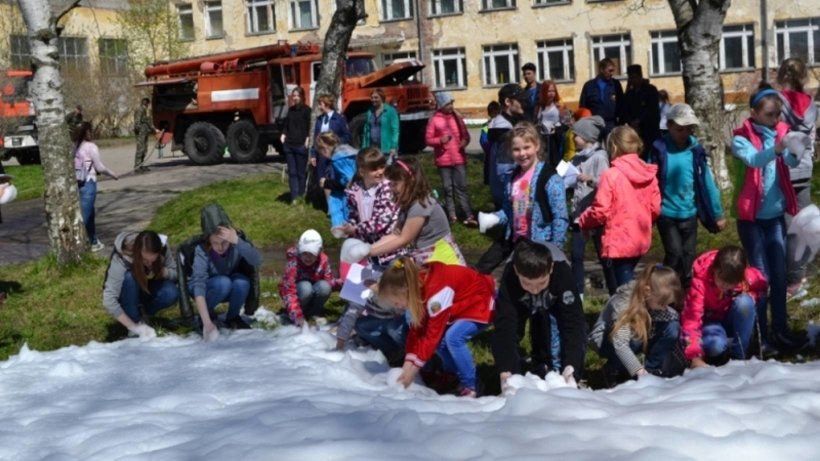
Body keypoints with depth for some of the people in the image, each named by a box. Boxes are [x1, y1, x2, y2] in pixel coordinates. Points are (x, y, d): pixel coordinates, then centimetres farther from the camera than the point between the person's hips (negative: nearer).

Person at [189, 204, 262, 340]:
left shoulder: (237, 243, -26)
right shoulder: (202, 250, -32)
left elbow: (257, 261, -41)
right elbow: (198, 284, -40)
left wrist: (238, 241, -55)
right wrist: (207, 322, -50)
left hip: (231, 290, 2)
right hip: (208, 289, -2)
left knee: (242, 281, -31)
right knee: (223, 282, -35)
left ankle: (233, 317, -3)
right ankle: (206, 317, -7)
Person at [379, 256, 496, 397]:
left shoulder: (436, 293, -37)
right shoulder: (419, 286, -9)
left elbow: (433, 335, -30)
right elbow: (417, 329, -5)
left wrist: (413, 369, -24)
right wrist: (407, 366, -10)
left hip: (481, 303, -9)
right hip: (463, 305, 9)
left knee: (453, 337, -27)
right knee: (440, 338, -7)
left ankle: (470, 386, -12)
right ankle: (453, 376, 14)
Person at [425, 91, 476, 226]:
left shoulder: (457, 117, 6)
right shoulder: (434, 120, -4)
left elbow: (465, 133, 13)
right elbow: (428, 140, -2)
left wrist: (465, 140, -9)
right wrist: (440, 140, -20)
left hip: (459, 158, 2)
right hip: (444, 160, -1)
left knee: (461, 187, -2)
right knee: (448, 189, 5)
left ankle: (469, 216, -5)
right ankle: (452, 216, 11)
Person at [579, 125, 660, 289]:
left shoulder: (611, 175, -16)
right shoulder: (649, 174, 2)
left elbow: (600, 211, -16)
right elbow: (655, 208, 6)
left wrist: (582, 222, 2)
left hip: (620, 241, -7)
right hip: (641, 239, 7)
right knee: (626, 281, 22)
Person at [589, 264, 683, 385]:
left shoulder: (654, 298, -19)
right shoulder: (623, 302, -37)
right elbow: (620, 344, -45)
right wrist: (640, 372, -50)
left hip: (642, 337, 5)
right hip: (609, 341, -5)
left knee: (672, 327, -20)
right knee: (634, 341, -39)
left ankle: (651, 370, -7)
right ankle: (613, 369, -9)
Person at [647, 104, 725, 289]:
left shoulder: (696, 150, -2)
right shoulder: (659, 150, -9)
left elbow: (707, 182, 2)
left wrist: (717, 213, 5)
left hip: (689, 214, 3)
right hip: (667, 214, -3)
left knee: (688, 258, 9)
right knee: (675, 255, -11)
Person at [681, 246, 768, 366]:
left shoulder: (749, 276, -23)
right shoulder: (700, 281, -32)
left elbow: (763, 289, 3)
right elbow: (691, 318, -37)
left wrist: (750, 297, -21)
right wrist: (695, 357, -47)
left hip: (734, 321, 3)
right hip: (711, 321, -3)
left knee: (744, 302, -31)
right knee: (715, 344, -36)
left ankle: (739, 355, -15)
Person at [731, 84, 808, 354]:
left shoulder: (781, 132, 4)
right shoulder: (742, 138, -8)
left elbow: (792, 162, -15)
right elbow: (753, 160, -29)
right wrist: (776, 148, -48)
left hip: (777, 215, 5)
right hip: (752, 217, -4)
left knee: (779, 275, 10)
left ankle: (781, 331, 19)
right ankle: (761, 337, 4)